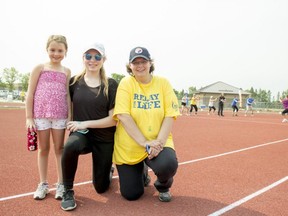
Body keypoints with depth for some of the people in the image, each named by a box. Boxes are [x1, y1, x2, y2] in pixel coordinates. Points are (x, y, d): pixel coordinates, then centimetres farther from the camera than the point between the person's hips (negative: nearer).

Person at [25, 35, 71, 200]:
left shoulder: (66, 71, 8)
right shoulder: (40, 68, 2)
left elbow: (67, 95, 8)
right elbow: (30, 94, 1)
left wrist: (70, 116, 1)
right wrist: (29, 117, -4)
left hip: (60, 116, 1)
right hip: (41, 115, -1)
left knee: (59, 148, 6)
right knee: (43, 148, 9)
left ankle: (61, 184, 15)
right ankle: (43, 184, 20)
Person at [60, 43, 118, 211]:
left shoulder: (111, 85, -7)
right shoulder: (74, 82, 0)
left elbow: (114, 119, -11)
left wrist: (85, 123, -17)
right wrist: (70, 125, -4)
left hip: (105, 139, 0)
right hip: (81, 134, 1)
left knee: (101, 188, 6)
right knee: (70, 145, -37)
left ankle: (108, 169, 43)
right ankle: (68, 191, -12)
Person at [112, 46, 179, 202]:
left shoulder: (163, 83, -2)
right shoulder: (126, 83, -6)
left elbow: (170, 115, -7)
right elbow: (123, 116, -15)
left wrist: (159, 141, -21)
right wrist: (144, 143, -22)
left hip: (158, 142, 0)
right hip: (129, 146, 0)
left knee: (168, 164, -32)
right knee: (131, 194, 3)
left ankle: (163, 186, 7)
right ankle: (141, 172, 39)